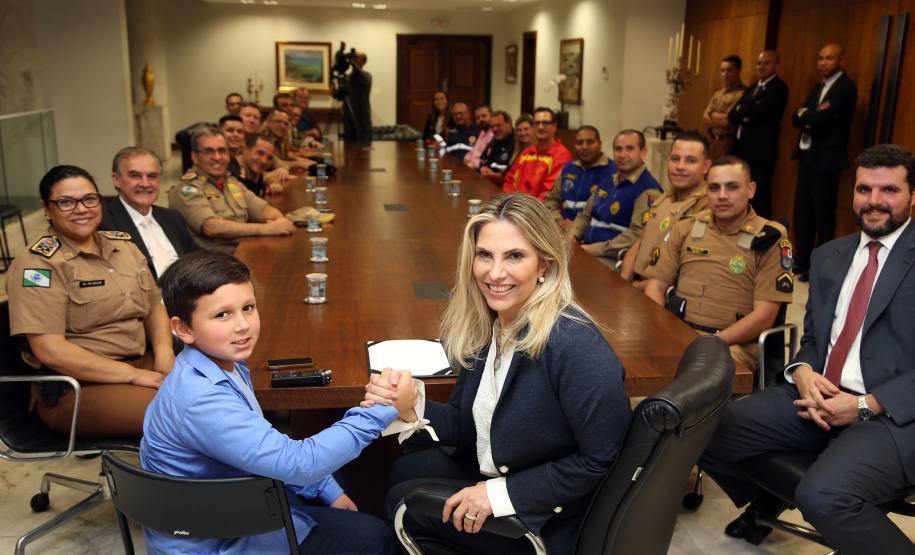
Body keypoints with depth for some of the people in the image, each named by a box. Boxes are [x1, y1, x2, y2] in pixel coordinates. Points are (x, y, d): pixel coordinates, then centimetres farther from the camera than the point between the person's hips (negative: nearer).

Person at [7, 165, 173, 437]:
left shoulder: (123, 244, 12)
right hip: (73, 388, -6)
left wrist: (164, 353, -4)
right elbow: (49, 350, -16)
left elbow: (155, 307, 17)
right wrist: (134, 375, -18)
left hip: (142, 363, 7)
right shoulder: (38, 262, -8)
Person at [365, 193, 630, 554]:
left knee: (403, 503, 4)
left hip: (549, 520, -7)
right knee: (401, 472, 22)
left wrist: (502, 494, -25)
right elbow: (468, 426, 0)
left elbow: (603, 461, -27)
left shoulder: (574, 345, -32)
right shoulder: (484, 324, -7)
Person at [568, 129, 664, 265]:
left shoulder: (648, 190, -10)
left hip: (614, 259, -7)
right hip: (584, 251, 8)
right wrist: (572, 236, 2)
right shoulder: (607, 183, 18)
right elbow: (585, 216, 24)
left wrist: (594, 249, -20)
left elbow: (637, 235, -20)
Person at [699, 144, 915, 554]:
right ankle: (764, 503, 22)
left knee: (822, 496, -33)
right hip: (819, 397, 6)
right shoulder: (828, 256, 16)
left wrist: (866, 406, -18)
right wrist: (803, 372, -5)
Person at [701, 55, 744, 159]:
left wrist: (713, 115, 3)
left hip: (728, 144, -7)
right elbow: (705, 119, 9)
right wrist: (720, 118, -8)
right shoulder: (717, 93, 15)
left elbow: (728, 120, -15)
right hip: (713, 142, 7)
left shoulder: (741, 94, -11)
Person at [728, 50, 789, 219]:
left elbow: (758, 111, -19)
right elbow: (732, 116, 9)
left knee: (759, 198, -6)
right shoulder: (751, 89, 20)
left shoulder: (778, 88, -5)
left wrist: (740, 112, -1)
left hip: (760, 152, -8)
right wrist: (746, 114, -10)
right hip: (740, 149, 8)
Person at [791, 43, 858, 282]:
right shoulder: (818, 87, 17)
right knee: (802, 213, 12)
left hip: (826, 159, -8)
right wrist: (813, 115, -12)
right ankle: (802, 262, 22)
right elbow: (796, 118, 7)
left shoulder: (846, 87, -9)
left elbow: (823, 117, -21)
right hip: (807, 155, 8)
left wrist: (806, 115, -3)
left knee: (823, 216, 1)